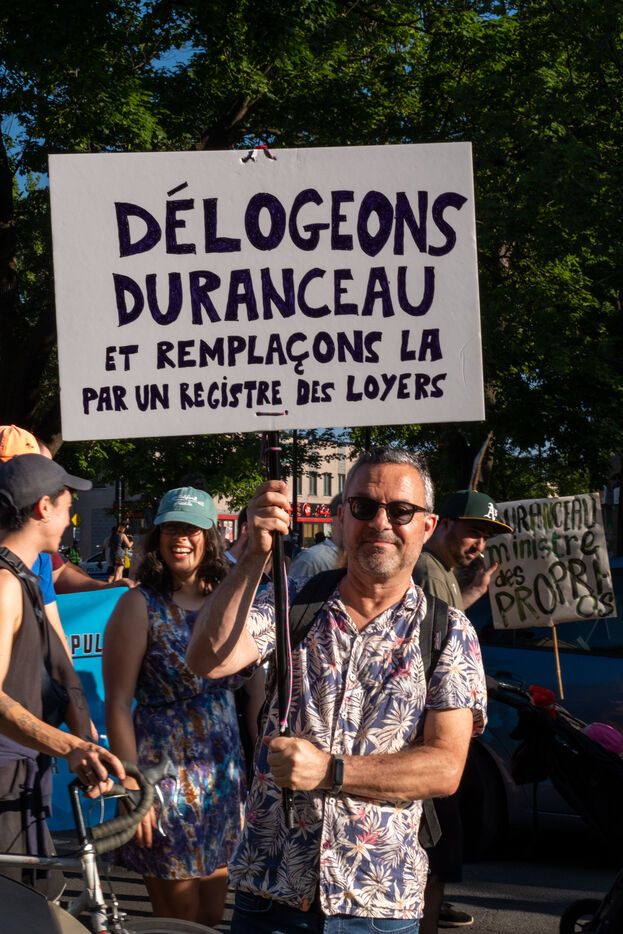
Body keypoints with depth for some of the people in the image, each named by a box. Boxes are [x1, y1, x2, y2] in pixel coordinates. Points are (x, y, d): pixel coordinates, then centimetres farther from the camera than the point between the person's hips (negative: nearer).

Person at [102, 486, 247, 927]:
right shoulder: (140, 606, -7)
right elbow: (118, 705, -10)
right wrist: (132, 788, -15)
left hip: (226, 774, 5)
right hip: (167, 774, -5)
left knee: (213, 913, 13)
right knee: (180, 917, 3)